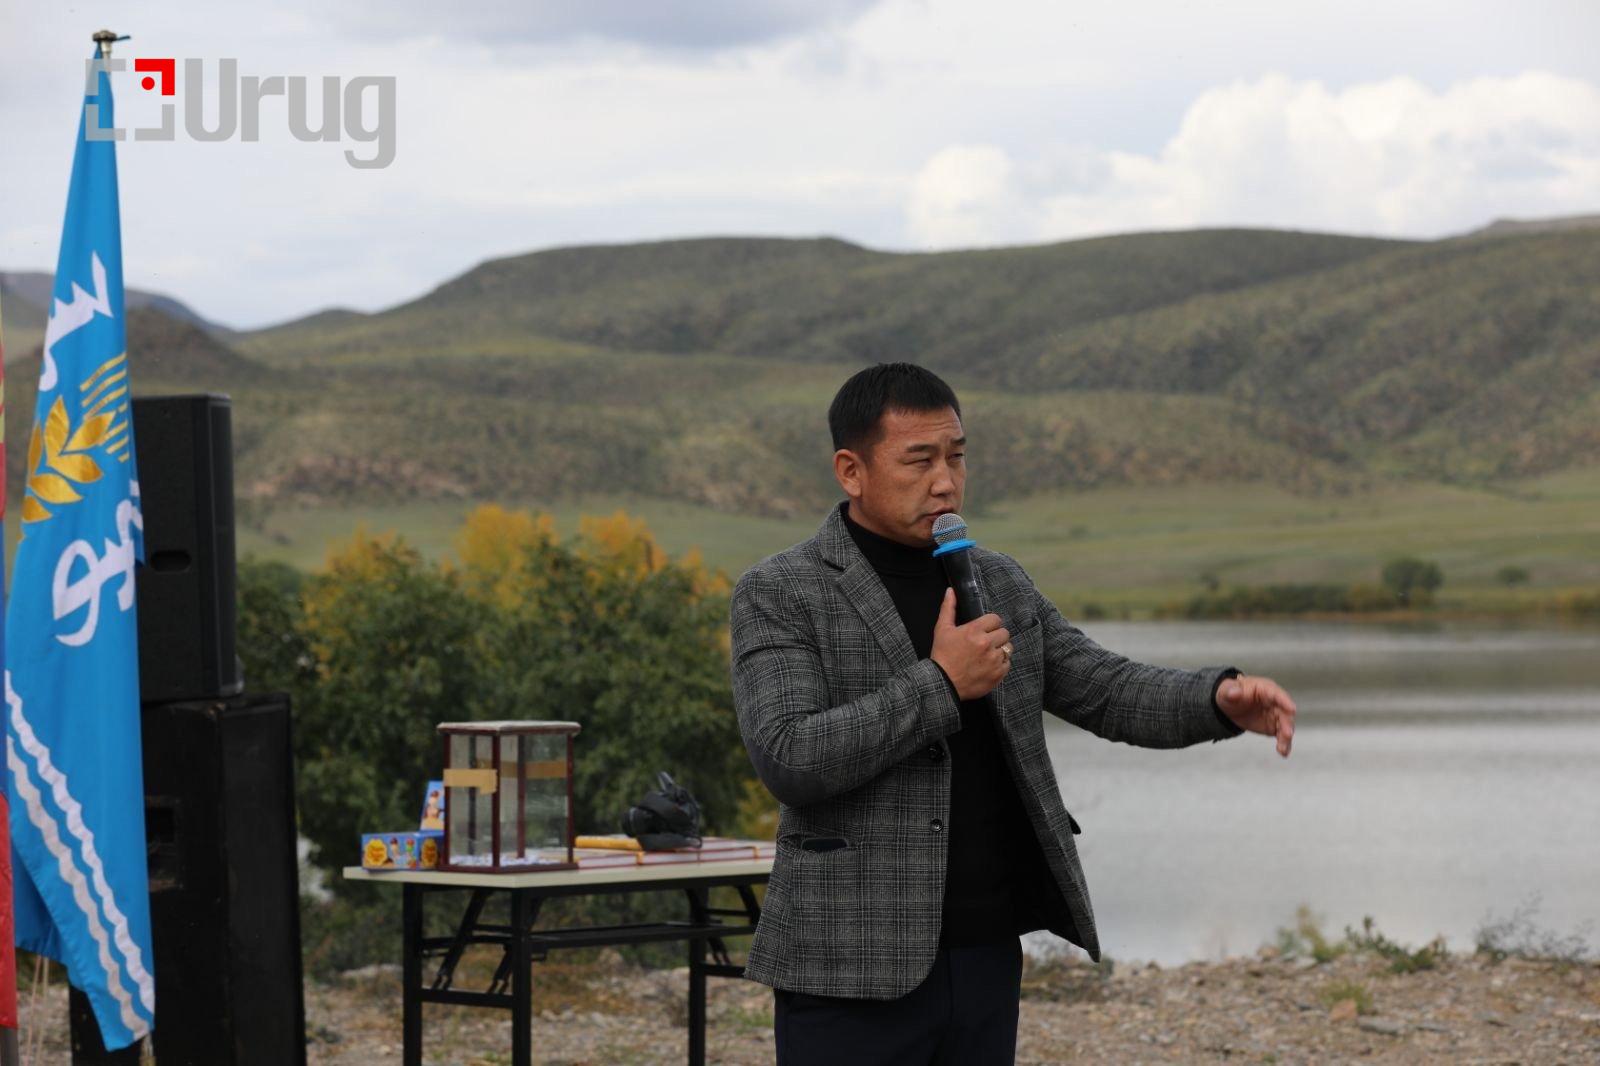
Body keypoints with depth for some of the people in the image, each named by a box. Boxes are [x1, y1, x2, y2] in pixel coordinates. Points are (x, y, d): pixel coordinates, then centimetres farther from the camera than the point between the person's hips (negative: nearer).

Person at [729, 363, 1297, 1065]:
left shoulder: (998, 584, 13)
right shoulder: (779, 596, -6)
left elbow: (1107, 691, 8)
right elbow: (789, 758, -18)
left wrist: (1221, 700, -11)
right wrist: (940, 684, -18)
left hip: (988, 960, 6)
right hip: (853, 973, -6)